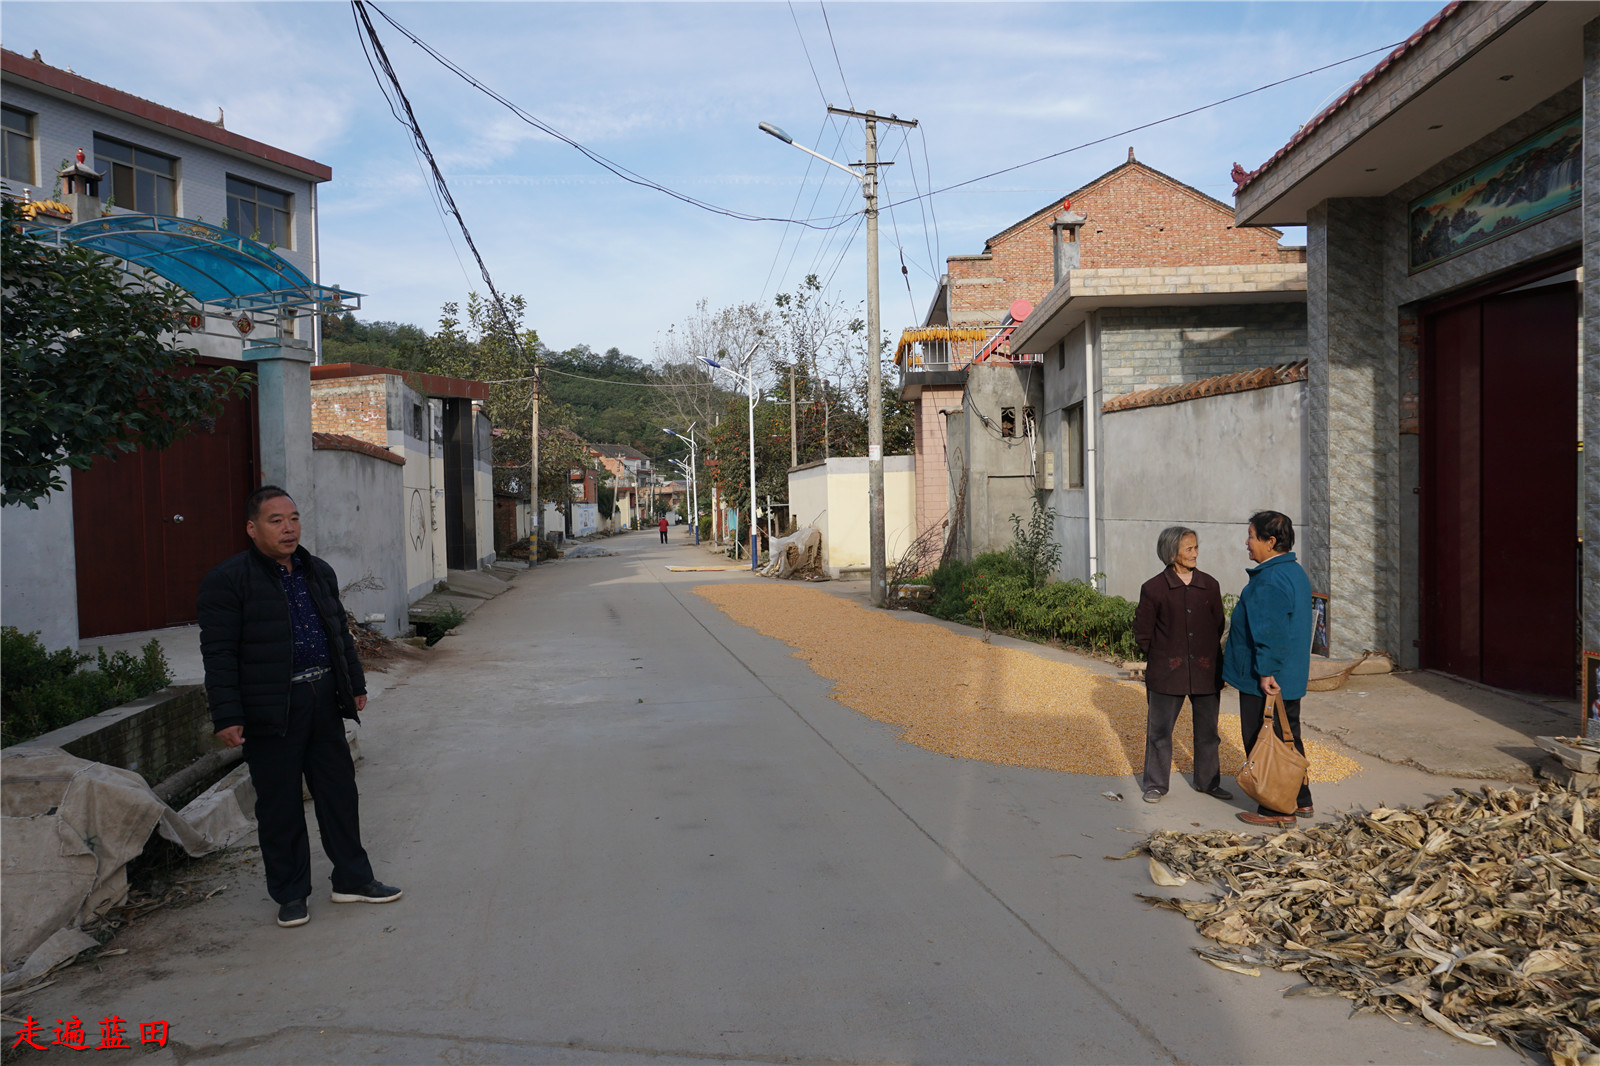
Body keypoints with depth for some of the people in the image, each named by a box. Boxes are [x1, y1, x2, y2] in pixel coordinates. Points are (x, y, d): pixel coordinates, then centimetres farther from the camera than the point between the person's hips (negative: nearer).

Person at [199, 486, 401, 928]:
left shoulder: (319, 572, 13)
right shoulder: (228, 580, -8)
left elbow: (341, 633, 22)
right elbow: (219, 654, -12)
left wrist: (355, 684, 22)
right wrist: (227, 716, -17)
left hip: (323, 700, 6)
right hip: (270, 709, -6)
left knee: (339, 791, 12)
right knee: (280, 806, 5)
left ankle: (352, 878, 24)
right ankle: (290, 895, 19)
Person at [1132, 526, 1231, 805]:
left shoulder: (1209, 585, 3)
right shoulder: (1154, 588, -7)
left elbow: (1219, 624, 14)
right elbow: (1142, 631, 1)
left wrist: (1207, 654, 11)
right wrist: (1163, 656, 5)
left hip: (1205, 669, 3)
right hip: (1166, 672, -3)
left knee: (1207, 729, 12)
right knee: (1159, 729, 5)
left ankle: (1208, 781, 28)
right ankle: (1155, 784, 18)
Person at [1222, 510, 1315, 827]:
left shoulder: (1270, 580, -22)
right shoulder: (1295, 573, 12)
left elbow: (1272, 631, -28)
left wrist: (1266, 672, -25)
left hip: (1266, 681, -10)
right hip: (1292, 677, 10)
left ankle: (1276, 810, 8)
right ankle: (1300, 800, 28)